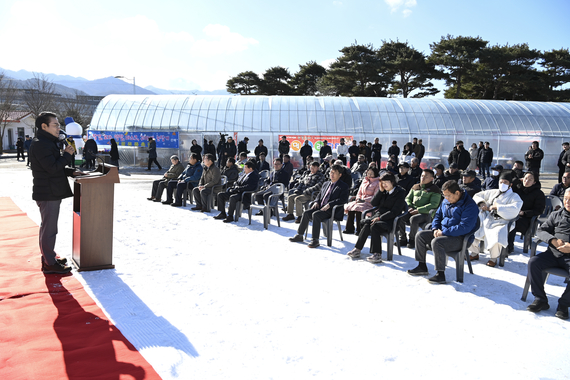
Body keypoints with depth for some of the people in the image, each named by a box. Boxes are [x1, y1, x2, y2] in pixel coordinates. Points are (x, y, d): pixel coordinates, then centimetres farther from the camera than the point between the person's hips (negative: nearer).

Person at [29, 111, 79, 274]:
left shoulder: (48, 143, 17)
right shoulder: (40, 144, -16)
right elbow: (52, 168, -24)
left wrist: (71, 172, 9)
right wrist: (67, 154, -12)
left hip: (52, 192, 11)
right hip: (48, 193, -11)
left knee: (48, 227, 19)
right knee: (49, 229, -4)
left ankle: (49, 257, 30)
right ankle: (49, 264, 2)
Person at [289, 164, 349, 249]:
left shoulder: (343, 186, -1)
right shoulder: (326, 183, 23)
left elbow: (343, 199, -14)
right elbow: (320, 194, 29)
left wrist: (329, 205, -22)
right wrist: (316, 202, 5)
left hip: (331, 210, -7)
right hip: (320, 207, 7)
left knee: (315, 215, -31)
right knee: (306, 213, -15)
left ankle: (315, 240, -30)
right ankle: (300, 235, -5)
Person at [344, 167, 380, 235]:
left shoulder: (377, 183, 0)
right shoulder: (364, 181, 19)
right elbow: (359, 193, 23)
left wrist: (364, 200, -16)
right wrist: (358, 198, 0)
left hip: (370, 202, -6)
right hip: (361, 200, 6)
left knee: (358, 208, -33)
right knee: (350, 207, -21)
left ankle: (359, 230, -25)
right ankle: (349, 228, -16)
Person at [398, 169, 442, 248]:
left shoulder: (435, 190, 2)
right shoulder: (415, 187, 20)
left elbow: (433, 205, -9)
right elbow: (408, 198, 24)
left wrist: (418, 210, -17)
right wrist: (409, 207, 1)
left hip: (426, 213, -5)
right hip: (412, 211, 5)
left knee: (413, 219, -37)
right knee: (399, 217, -23)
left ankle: (412, 240, -16)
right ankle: (403, 239, -7)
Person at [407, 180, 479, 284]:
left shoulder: (469, 205, -17)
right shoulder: (446, 201, 9)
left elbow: (465, 227, -25)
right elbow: (438, 215, 21)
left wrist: (444, 232, -24)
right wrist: (435, 229, 1)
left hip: (459, 238, -9)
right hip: (443, 233, 9)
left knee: (436, 242, -33)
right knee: (420, 235, 0)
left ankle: (441, 274, -24)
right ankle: (422, 267, 9)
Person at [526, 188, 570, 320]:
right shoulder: (556, 215, 16)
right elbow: (540, 230, 11)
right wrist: (553, 240, -10)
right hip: (553, 253, 4)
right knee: (533, 262, -22)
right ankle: (540, 299, -13)